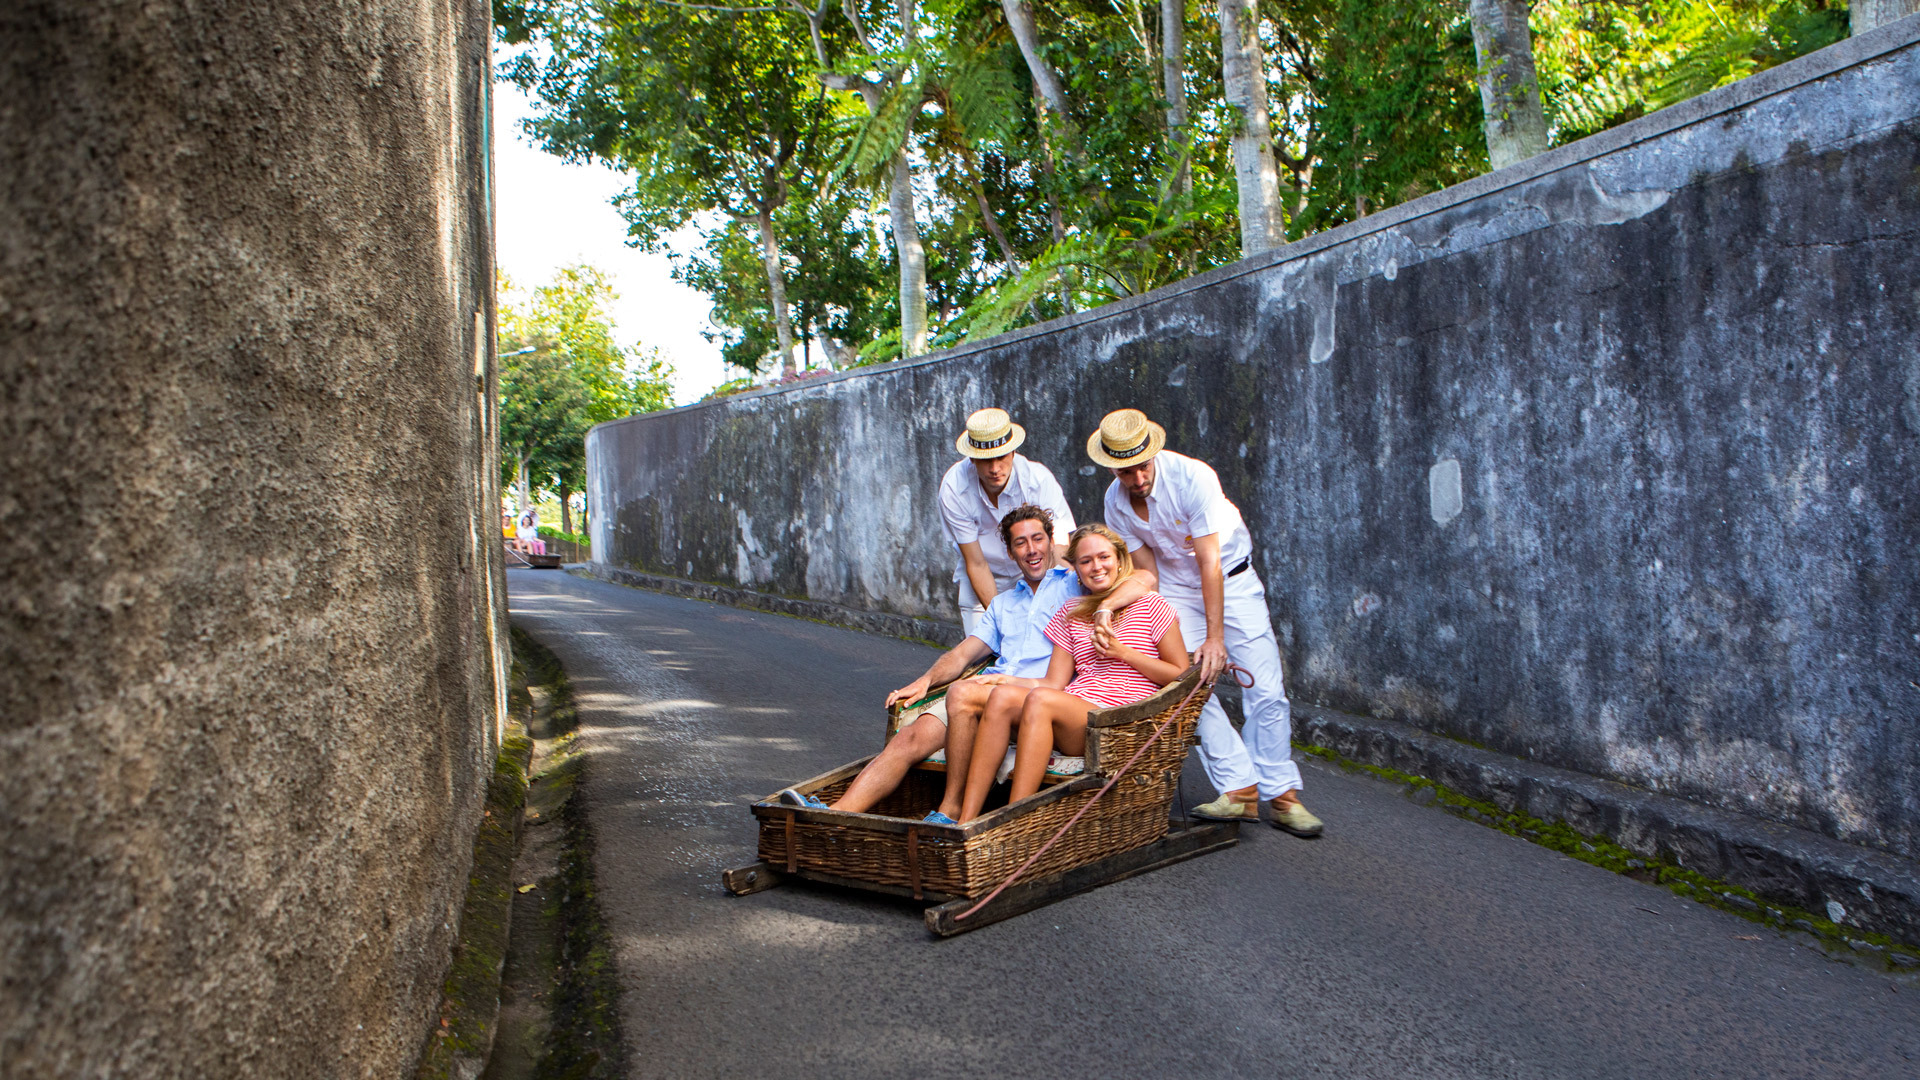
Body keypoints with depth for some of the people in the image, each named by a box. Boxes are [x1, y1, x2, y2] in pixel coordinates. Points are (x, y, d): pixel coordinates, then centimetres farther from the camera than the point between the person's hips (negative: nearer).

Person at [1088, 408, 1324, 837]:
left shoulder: (1192, 476, -27)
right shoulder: (1116, 502, -11)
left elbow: (1210, 563, -28)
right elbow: (1148, 571, -4)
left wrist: (1215, 637, -30)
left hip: (1232, 580, -3)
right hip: (1177, 589, 3)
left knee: (1267, 691, -10)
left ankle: (1281, 795, 0)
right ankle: (1240, 790, -10)